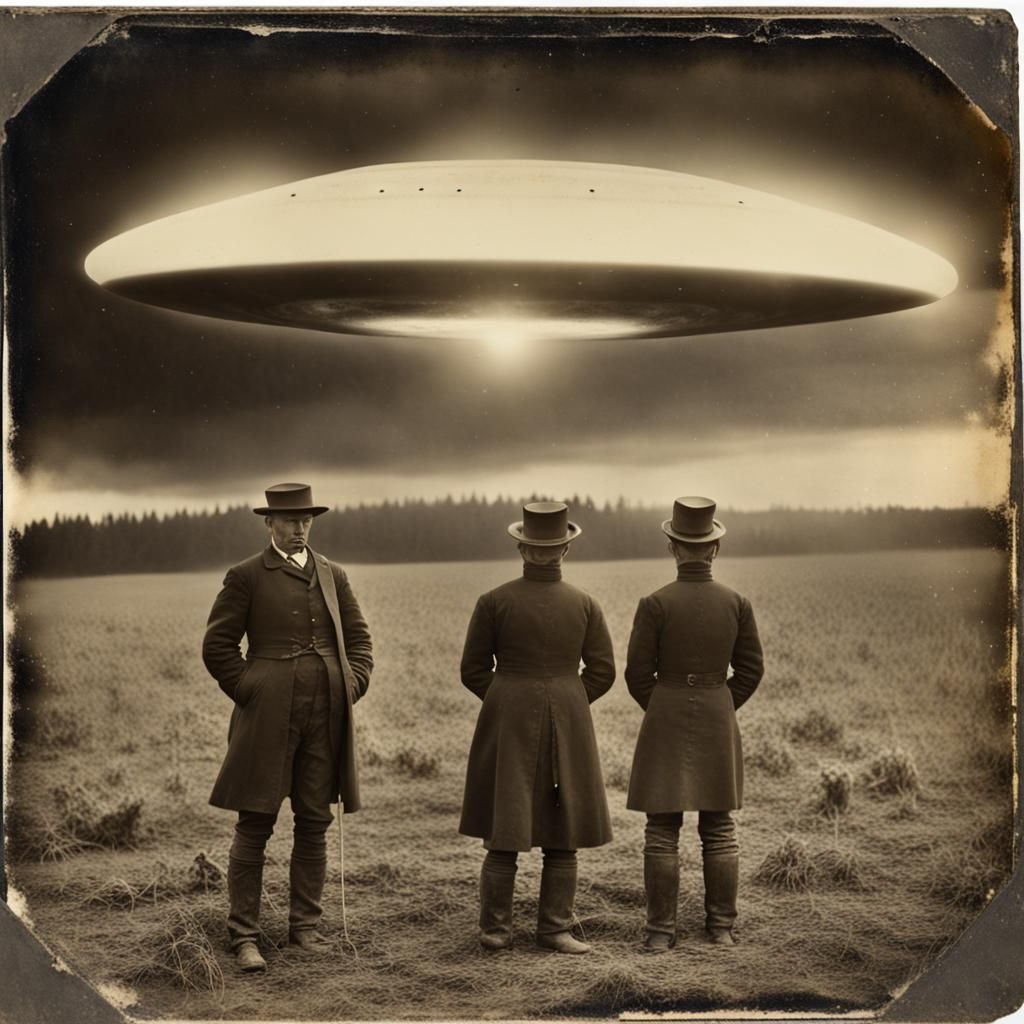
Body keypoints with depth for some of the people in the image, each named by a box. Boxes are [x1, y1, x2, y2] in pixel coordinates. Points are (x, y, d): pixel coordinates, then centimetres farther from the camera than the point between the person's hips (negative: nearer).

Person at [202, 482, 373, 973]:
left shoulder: (332, 575, 13)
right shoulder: (246, 577, 1)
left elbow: (358, 637, 18)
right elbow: (217, 645, 1)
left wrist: (353, 685, 4)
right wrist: (248, 690, -5)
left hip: (326, 716, 4)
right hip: (269, 716, -4)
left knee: (314, 823, 8)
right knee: (254, 825, -3)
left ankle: (305, 927, 17)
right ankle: (244, 936, 3)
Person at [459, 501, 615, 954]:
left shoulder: (494, 602, -6)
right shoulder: (585, 604, -1)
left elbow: (474, 671, -1)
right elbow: (602, 671, 1)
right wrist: (563, 707, 12)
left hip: (507, 726, -1)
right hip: (567, 728, 1)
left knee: (504, 831, 5)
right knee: (562, 834, 8)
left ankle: (496, 930, 6)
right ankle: (554, 929, 8)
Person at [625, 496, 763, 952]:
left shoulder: (656, 603, -12)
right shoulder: (737, 603, -3)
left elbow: (638, 673, -8)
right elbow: (751, 669, 2)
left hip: (666, 723, -3)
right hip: (719, 721, 3)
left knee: (662, 831, 3)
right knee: (719, 828, 12)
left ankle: (661, 930, 3)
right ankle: (721, 926, 15)